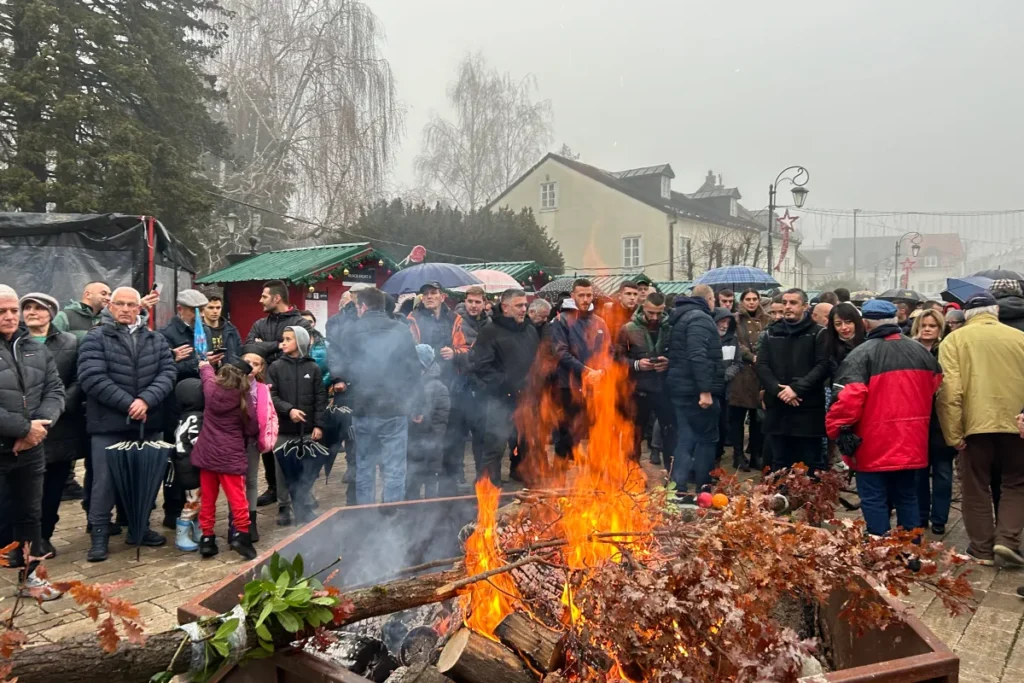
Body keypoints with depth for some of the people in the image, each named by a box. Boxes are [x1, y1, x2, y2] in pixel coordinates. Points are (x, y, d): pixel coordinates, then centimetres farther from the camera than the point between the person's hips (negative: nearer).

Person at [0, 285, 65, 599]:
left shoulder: (36, 349, 8)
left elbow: (55, 390, 5)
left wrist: (39, 425, -13)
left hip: (30, 449, 5)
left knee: (30, 514, 16)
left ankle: (28, 575, 31)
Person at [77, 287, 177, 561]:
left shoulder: (157, 340, 11)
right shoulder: (95, 338, 0)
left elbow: (168, 372, -1)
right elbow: (92, 378, -13)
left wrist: (146, 400, -17)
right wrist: (128, 404, -17)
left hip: (148, 422, 4)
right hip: (109, 423, -3)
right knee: (105, 480, 2)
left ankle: (139, 527, 27)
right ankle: (99, 534, 14)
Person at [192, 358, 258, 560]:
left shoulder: (211, 389, -4)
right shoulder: (243, 398, -13)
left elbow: (207, 374, 21)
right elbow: (252, 429, -6)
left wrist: (205, 365, 42)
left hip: (207, 452, 4)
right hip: (230, 455, -4)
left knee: (207, 498, 13)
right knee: (237, 497, 2)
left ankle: (207, 537, 17)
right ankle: (241, 534, -2)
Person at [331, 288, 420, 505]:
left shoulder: (350, 331, -1)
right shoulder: (401, 330, -1)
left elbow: (339, 365, -7)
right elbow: (414, 368, -2)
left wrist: (340, 380, 13)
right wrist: (409, 397, 10)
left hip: (362, 408, 1)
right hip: (394, 408, -1)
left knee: (364, 466, 14)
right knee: (394, 468, 4)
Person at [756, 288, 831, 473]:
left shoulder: (817, 333, 2)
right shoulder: (772, 333, 12)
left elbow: (824, 366, -8)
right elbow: (761, 366, 4)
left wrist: (797, 388, -17)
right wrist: (777, 389, -12)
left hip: (808, 409, -3)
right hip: (777, 409, 3)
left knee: (811, 465, 4)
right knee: (780, 465, 12)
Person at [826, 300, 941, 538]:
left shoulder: (861, 354, -14)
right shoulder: (922, 351, 7)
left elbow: (849, 398, -22)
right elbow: (935, 387, 19)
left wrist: (836, 428, -10)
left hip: (874, 446, -6)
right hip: (912, 444, 6)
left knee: (874, 501, 2)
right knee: (908, 498, 17)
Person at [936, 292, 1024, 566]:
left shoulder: (954, 340, -3)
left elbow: (950, 391, -11)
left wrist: (952, 433, -6)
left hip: (974, 423, -1)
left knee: (976, 488, 12)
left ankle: (982, 549, 17)